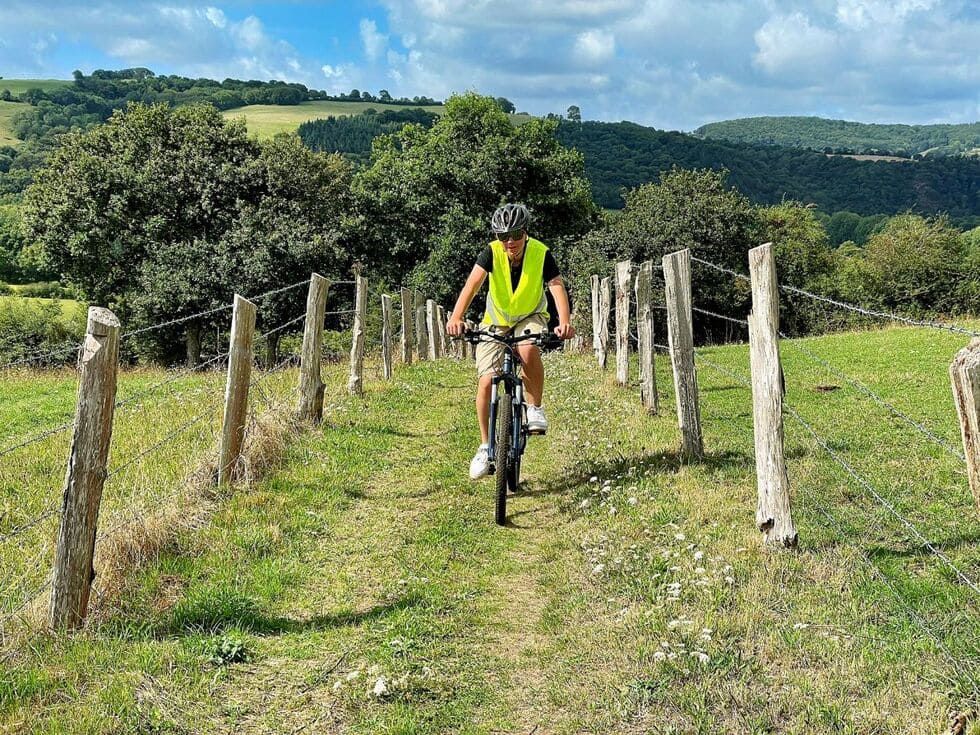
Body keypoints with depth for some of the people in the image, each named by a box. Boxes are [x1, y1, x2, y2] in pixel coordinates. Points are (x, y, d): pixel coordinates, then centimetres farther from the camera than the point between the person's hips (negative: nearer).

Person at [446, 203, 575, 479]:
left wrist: (565, 321, -49)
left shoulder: (541, 253, -20)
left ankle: (535, 408, -13)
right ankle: (486, 446, 3)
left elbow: (557, 287, -30)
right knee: (486, 382, -12)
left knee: (529, 350, -37)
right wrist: (456, 317, -49)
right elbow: (472, 284, -32)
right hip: (496, 322, 1)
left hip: (530, 317, -1)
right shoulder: (491, 252, -19)